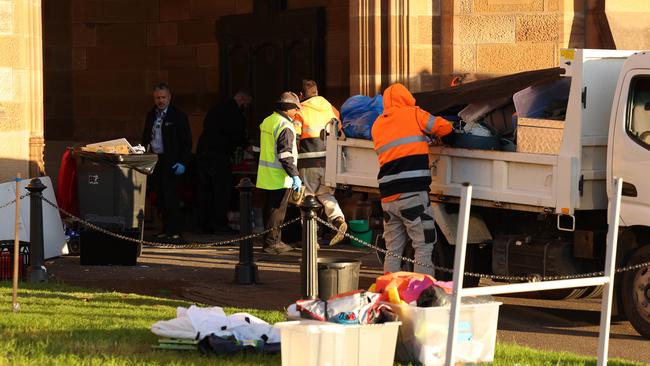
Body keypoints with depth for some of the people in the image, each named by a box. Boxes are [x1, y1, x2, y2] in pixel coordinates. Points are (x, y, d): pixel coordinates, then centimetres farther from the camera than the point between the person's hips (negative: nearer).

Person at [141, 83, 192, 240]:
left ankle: (175, 231, -8)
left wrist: (182, 162, -12)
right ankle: (166, 229, 12)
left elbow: (186, 142, -5)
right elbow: (145, 138, 21)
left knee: (170, 196, -11)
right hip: (155, 161, 6)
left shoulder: (178, 115, -3)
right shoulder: (151, 115, 14)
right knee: (160, 197, 6)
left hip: (171, 162, -6)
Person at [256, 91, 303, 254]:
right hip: (280, 177, -9)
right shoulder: (285, 126, -17)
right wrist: (295, 175, -22)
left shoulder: (267, 121, 13)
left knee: (271, 208, 15)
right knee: (277, 210, -4)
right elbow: (285, 154, -23)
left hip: (266, 176, 9)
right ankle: (271, 242, -2)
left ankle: (274, 240, 23)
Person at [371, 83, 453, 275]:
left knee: (393, 250, 12)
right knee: (423, 247, -3)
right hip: (413, 194, -6)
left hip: (387, 197, 6)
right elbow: (444, 127, 5)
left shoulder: (377, 124, 18)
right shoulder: (413, 115, 2)